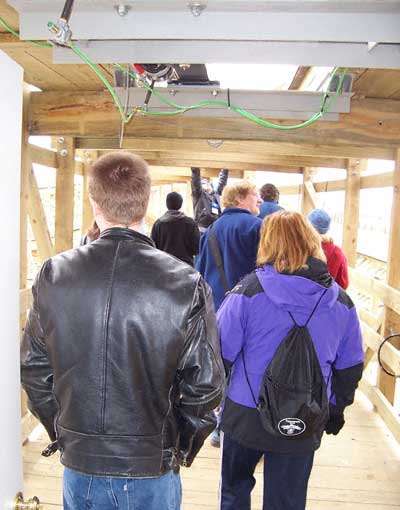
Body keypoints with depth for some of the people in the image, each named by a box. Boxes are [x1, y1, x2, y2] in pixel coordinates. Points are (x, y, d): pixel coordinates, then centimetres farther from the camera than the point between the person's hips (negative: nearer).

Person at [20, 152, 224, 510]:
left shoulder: (53, 275, -11)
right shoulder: (187, 283, -18)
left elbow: (34, 371, -2)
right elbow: (205, 385, -12)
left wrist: (64, 434, 12)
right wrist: (182, 449, 5)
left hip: (80, 466, 2)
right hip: (152, 469, -2)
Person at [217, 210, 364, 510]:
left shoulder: (248, 291, -16)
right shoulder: (341, 302, -4)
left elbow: (221, 352, -11)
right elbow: (351, 367, 5)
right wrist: (337, 410, 19)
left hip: (247, 417, -2)